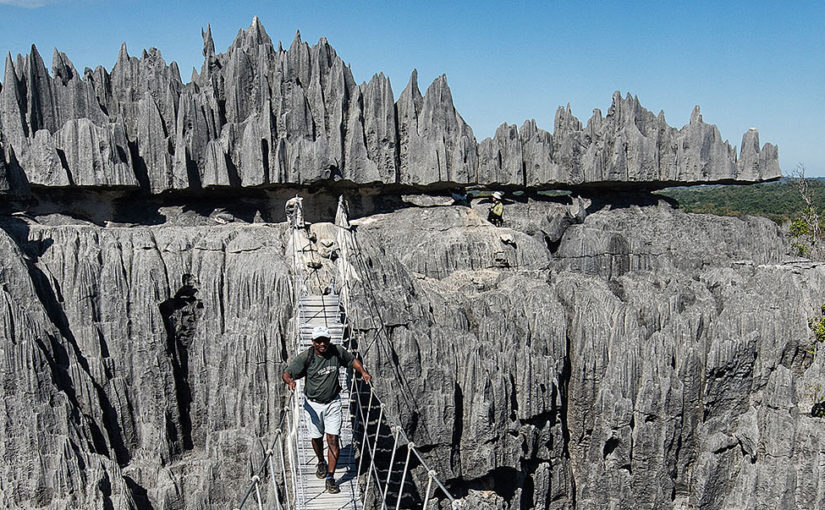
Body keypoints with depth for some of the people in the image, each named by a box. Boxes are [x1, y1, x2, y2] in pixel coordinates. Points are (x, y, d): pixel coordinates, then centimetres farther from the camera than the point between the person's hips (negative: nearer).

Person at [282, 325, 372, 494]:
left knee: (333, 439, -7)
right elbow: (286, 373, -19)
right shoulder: (305, 357, -16)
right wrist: (290, 380, -42)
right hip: (313, 404, 0)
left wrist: (363, 372, -4)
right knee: (316, 437, 15)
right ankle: (321, 463, 46)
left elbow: (352, 359, 11)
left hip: (333, 403, 0)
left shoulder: (337, 352, -9)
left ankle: (330, 478, 1)